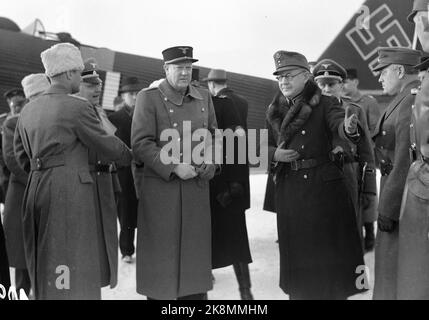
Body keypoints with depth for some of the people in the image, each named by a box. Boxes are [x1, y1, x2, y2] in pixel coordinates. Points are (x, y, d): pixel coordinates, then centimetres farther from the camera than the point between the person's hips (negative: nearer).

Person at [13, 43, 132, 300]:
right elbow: (106, 144, -4)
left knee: (44, 264, 16)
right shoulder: (77, 107, -10)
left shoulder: (29, 110, 12)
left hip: (36, 189, 7)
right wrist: (132, 155, 13)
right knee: (70, 259, -1)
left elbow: (21, 154, 18)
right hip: (69, 190, -7)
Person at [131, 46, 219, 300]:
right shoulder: (149, 98, -4)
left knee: (196, 253, 10)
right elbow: (141, 143, -10)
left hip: (197, 187, 4)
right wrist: (174, 168, -17)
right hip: (161, 188, -4)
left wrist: (211, 161, -1)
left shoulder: (204, 97, 11)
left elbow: (213, 136, 18)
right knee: (161, 256, 4)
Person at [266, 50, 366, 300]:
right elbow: (266, 146, 16)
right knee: (297, 253, 11)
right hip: (289, 192, 4)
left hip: (325, 188, -3)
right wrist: (274, 154, -8)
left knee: (329, 250, 3)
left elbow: (339, 125, -21)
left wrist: (350, 127, -45)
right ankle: (298, 293, 26)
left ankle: (334, 292, 19)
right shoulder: (275, 112, 10)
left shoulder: (325, 104, -2)